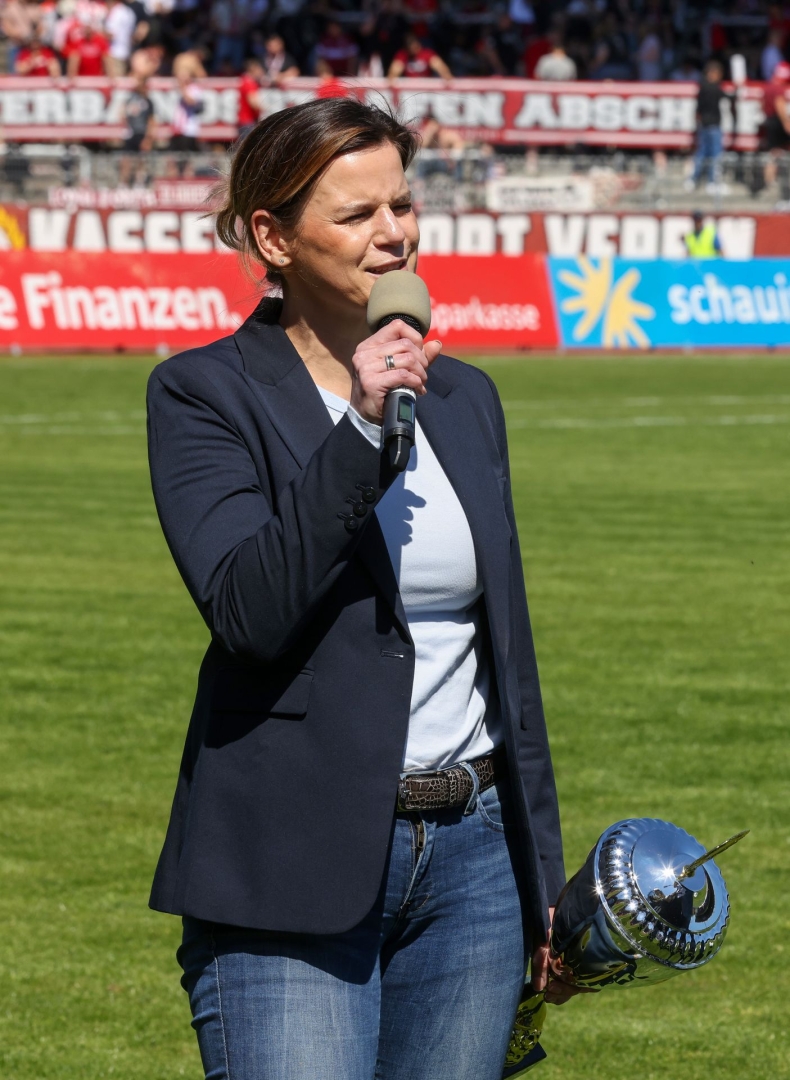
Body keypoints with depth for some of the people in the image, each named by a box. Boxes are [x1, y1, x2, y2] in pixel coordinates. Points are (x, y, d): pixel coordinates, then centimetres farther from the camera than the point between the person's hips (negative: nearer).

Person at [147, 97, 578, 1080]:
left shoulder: (465, 398, 12)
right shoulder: (204, 395, -5)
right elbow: (246, 611, -19)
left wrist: (543, 880, 17)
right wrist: (359, 429, -25)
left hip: (468, 857, 5)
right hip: (292, 871, -5)